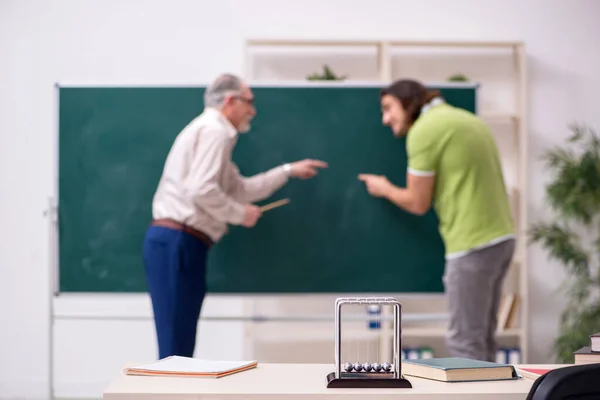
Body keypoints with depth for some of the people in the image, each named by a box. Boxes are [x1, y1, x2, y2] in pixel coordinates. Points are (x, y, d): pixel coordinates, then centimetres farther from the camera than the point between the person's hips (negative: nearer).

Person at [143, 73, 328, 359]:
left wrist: (288, 171, 31)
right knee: (176, 347, -9)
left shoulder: (208, 131, 24)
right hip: (177, 242, -10)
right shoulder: (213, 130, -8)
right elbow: (201, 190, -22)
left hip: (177, 242, 10)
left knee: (180, 345, 10)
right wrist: (241, 214, -8)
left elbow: (240, 189, 29)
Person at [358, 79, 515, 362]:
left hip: (474, 244, -9)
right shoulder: (462, 119, 19)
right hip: (499, 236, 9)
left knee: (464, 340, -4)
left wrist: (385, 189, 14)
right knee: (481, 337, 14)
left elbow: (418, 203, -4)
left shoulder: (423, 130, -8)